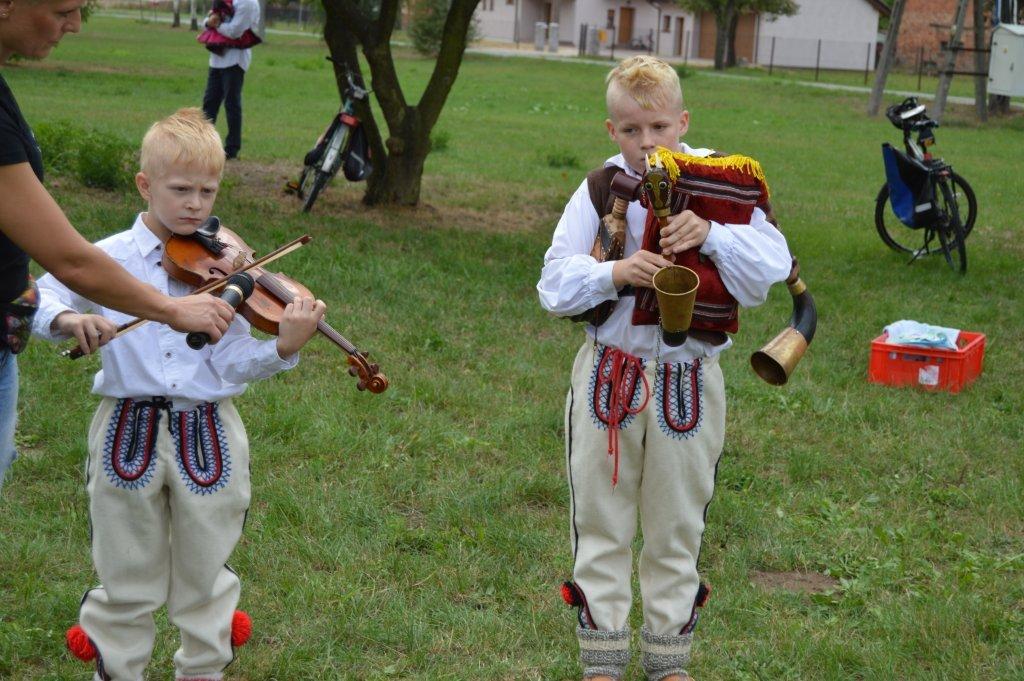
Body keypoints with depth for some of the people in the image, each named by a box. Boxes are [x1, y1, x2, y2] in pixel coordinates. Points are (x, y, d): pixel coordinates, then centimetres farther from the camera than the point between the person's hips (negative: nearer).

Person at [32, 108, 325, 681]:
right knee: (128, 571, 11)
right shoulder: (108, 258, -3)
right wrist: (69, 318, -26)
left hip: (209, 433, 1)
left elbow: (233, 363, -8)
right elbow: (38, 299, -5)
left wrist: (284, 348, -27)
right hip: (130, 428, 0)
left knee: (205, 568, 13)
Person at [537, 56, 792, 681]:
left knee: (677, 526, 11)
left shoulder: (722, 185, -1)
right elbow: (554, 283, -6)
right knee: (601, 522, 8)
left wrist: (712, 234, -24)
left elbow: (773, 267, -10)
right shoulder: (600, 190, -1)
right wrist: (613, 273, -23)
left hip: (689, 376, 0)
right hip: (609, 371, 0)